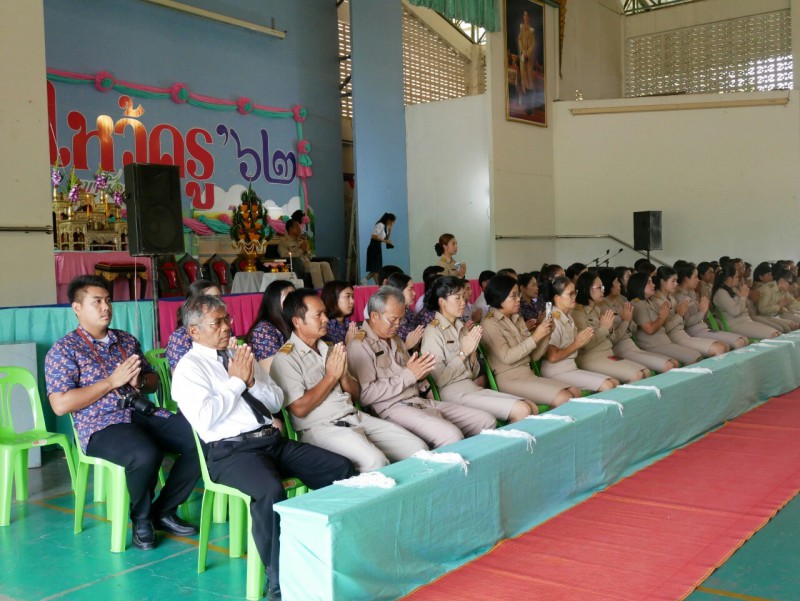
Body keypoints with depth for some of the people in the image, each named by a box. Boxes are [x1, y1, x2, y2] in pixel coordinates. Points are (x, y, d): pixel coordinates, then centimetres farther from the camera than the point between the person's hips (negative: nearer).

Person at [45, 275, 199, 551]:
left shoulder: (127, 340, 18)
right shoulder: (63, 350, 0)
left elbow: (153, 381, 25)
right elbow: (60, 405, -10)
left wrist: (140, 380, -1)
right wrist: (112, 381, -12)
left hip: (146, 413, 6)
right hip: (102, 426, -6)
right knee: (146, 455, -38)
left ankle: (163, 510, 2)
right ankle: (141, 518, -5)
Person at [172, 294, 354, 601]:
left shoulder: (240, 354, 18)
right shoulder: (189, 367, 0)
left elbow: (277, 401, 17)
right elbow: (205, 419, -15)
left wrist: (252, 381, -2)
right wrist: (236, 380, -8)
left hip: (274, 440, 7)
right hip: (231, 451, -7)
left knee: (342, 469, -9)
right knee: (271, 492, -37)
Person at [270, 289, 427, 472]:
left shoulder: (329, 350, 17)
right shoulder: (285, 358, -6)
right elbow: (299, 408, -14)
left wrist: (343, 374, -3)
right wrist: (331, 376, -9)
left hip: (356, 417, 7)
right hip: (320, 428, -7)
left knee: (419, 449, -7)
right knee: (375, 462, -33)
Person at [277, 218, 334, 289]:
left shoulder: (301, 241, 24)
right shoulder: (283, 241, 4)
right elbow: (286, 256, -14)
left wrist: (306, 250, 2)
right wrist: (301, 250, -5)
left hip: (307, 263, 7)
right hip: (298, 266, -7)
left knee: (325, 264, -19)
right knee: (315, 265, -31)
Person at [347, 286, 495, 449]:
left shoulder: (396, 341, 22)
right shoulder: (359, 345, -5)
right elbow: (365, 395, -17)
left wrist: (420, 373, 5)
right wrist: (408, 375, -14)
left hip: (422, 401, 9)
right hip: (393, 409, -9)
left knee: (486, 421, -1)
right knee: (451, 436, -32)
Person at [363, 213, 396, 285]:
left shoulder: (385, 227, 15)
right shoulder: (380, 225, -13)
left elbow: (386, 239, 20)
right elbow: (374, 236, -24)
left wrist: (389, 231, 6)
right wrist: (385, 241, -22)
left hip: (378, 248, 10)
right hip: (374, 247, -10)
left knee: (377, 268, 8)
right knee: (376, 268, -5)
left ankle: (365, 280, 4)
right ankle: (378, 285, -2)